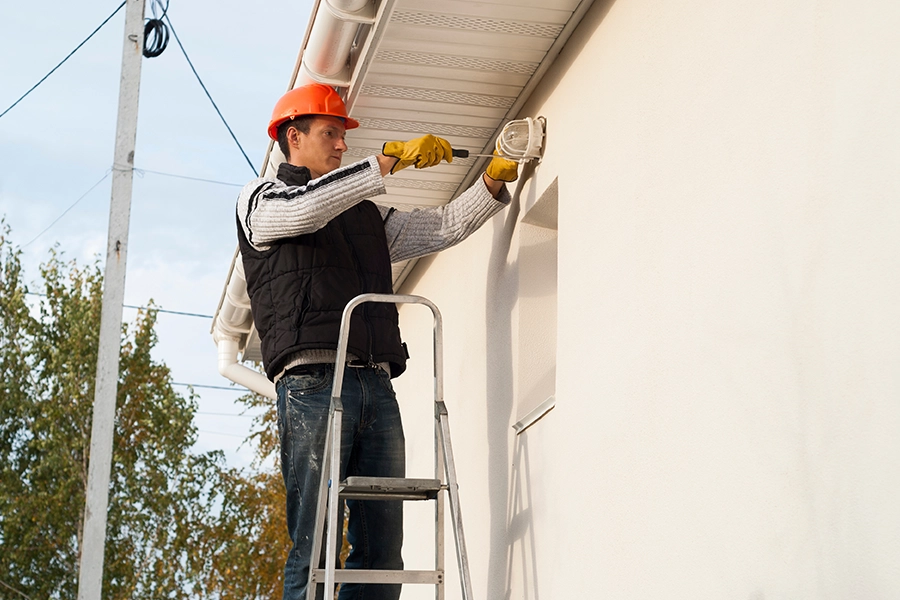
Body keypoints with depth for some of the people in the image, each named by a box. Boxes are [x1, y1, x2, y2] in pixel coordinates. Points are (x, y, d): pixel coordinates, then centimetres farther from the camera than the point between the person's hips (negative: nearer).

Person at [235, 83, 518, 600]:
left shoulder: (367, 215, 30)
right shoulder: (261, 199, 13)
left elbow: (444, 227, 24)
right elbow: (305, 208, -9)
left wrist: (495, 179, 9)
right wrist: (392, 160, -7)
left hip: (376, 386, 6)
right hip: (313, 381, -6)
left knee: (383, 546, -2)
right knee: (315, 542, -11)